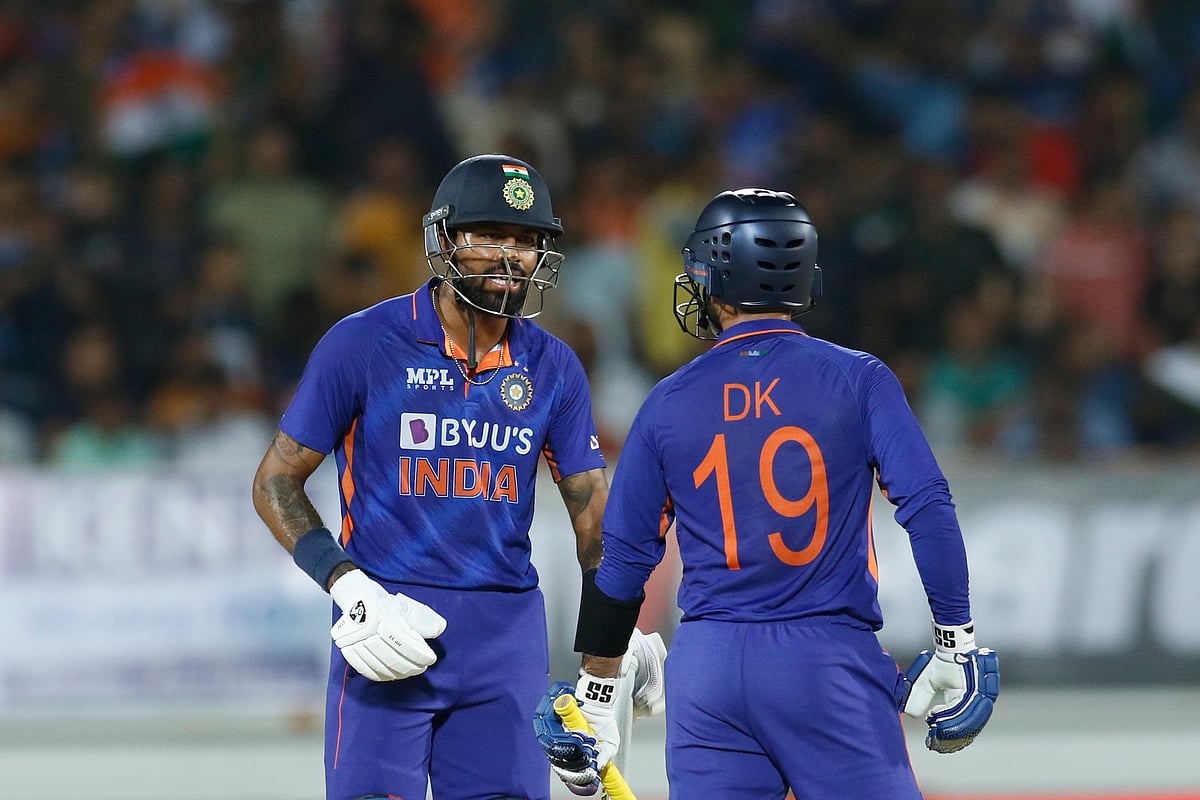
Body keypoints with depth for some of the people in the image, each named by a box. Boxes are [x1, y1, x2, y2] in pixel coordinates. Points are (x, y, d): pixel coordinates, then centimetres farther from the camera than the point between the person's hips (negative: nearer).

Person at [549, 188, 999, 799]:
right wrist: (955, 642, -2)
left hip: (706, 667, 2)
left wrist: (593, 696, 17)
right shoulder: (857, 380, -1)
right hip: (831, 661, -2)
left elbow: (623, 559, 9)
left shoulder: (670, 401, 6)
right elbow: (927, 508, -9)